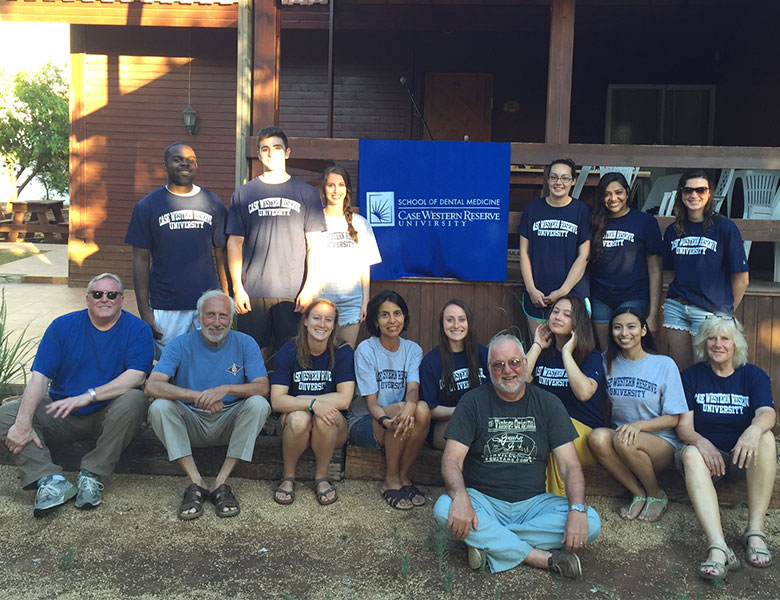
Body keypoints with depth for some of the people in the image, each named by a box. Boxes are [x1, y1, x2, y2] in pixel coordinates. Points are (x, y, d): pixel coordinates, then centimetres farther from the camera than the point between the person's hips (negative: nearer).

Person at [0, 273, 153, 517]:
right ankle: (50, 479, -29)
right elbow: (39, 376, -7)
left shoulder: (137, 329, -4)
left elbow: (136, 377, -19)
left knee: (134, 399, -33)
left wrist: (87, 397, -29)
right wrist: (23, 423, -21)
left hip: (109, 416, -2)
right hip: (60, 414, 3)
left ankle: (91, 475, -25)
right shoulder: (62, 326, 2)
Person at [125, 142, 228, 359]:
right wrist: (144, 311, -3)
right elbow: (141, 261, 2)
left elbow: (221, 255, 9)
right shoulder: (147, 206, 4)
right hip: (165, 309, -1)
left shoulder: (213, 204, 8)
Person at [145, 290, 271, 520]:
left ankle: (220, 483, -24)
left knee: (258, 404, -28)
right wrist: (197, 396, -36)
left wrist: (227, 389, -34)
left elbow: (263, 387, -14)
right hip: (191, 423, 0)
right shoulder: (181, 345, -6)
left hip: (229, 423, 0)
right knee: (159, 407, -27)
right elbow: (152, 386, -20)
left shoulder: (245, 343, -4)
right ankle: (196, 484, -25)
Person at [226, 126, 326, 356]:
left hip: (294, 293, -1)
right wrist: (237, 287, 1)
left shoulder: (306, 193, 7)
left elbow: (315, 244, 4)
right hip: (252, 292, 1)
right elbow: (234, 243, 9)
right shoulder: (243, 194, 11)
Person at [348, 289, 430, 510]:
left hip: (398, 425, 3)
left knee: (422, 409, -29)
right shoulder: (366, 349, -9)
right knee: (399, 409, -33)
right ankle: (391, 481, -14)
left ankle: (403, 476, -10)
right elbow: (370, 402, -14)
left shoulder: (413, 349, 3)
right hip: (363, 424, -3)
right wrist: (386, 421, -37)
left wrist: (411, 406, -39)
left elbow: (413, 388, -14)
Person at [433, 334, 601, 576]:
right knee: (444, 509, -32)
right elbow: (452, 459, -9)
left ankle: (486, 540, -20)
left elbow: (570, 464, -1)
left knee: (590, 523, -23)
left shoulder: (547, 404, 4)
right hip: (483, 501, -2)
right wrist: (461, 497, -31)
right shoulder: (473, 402, 0)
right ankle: (543, 557, -23)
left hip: (533, 502, 2)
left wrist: (578, 509, -21)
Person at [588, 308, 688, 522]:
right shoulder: (607, 361, 7)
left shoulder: (664, 364, -3)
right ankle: (639, 494, -10)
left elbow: (673, 418, -5)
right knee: (597, 437, -30)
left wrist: (639, 425, -20)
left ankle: (657, 494, -4)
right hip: (619, 433, 3)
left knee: (624, 441, -34)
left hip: (661, 443, -3)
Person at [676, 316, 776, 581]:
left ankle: (755, 531, -31)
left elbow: (768, 413, -16)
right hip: (707, 451, 0)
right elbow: (684, 425, -3)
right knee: (690, 453, -34)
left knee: (766, 437, -31)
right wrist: (700, 442, -28)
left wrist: (754, 430, -42)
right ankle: (718, 548, -48)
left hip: (744, 456, 1)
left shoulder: (753, 375, 5)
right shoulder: (692, 376, 5)